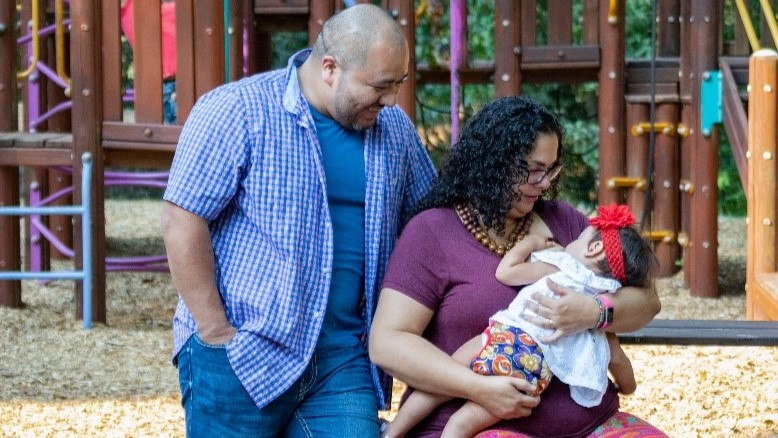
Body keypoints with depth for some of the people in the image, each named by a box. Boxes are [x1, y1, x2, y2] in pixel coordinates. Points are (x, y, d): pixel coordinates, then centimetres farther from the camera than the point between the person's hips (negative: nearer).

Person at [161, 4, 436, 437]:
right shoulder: (235, 112, -8)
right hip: (240, 359, -4)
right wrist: (216, 334, -14)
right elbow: (182, 222, -12)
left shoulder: (395, 129, 9)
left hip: (343, 360, 4)